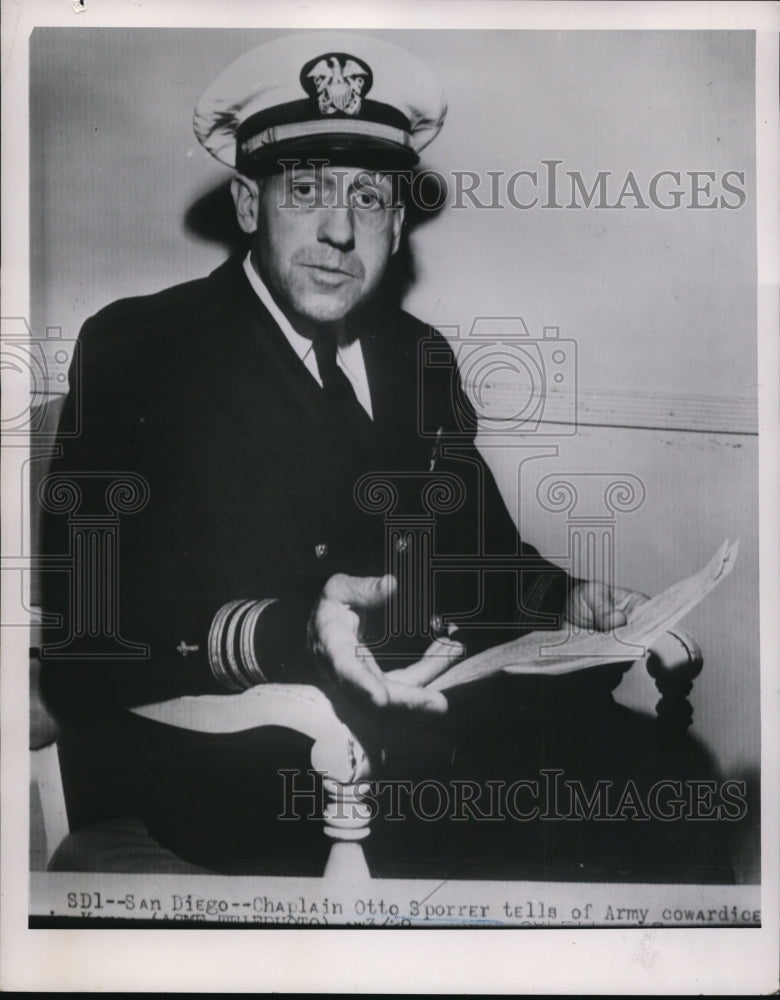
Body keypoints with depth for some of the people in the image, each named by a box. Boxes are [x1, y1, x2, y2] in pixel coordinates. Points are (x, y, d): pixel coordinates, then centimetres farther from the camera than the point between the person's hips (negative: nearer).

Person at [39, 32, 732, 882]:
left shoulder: (419, 357, 14)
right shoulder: (136, 349, -5)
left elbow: (479, 549, 20)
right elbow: (85, 625, -15)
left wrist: (569, 600, -2)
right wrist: (284, 635, -33)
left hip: (416, 711, 6)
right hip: (226, 758, -5)